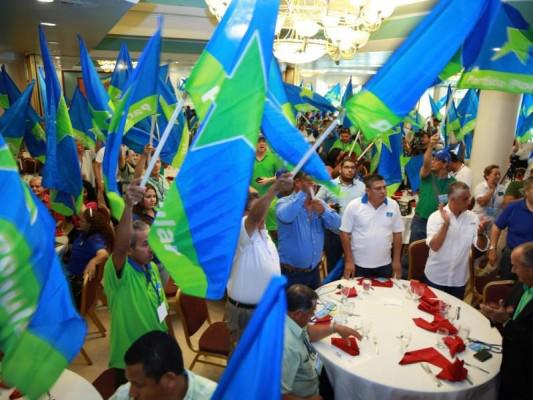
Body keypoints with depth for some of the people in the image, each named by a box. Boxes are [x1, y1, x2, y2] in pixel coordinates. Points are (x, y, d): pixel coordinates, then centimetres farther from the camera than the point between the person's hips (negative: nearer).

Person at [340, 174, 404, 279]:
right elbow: (345, 233, -7)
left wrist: (397, 260, 4)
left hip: (384, 264, 2)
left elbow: (397, 233, 5)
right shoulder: (354, 206, -10)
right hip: (359, 264, -2)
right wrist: (349, 261, -8)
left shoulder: (393, 205, -2)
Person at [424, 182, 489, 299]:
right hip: (436, 277, -3)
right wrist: (446, 223, -30)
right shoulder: (436, 217, -12)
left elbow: (482, 247, -5)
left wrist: (481, 233, -25)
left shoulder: (473, 217, -2)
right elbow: (434, 246, -22)